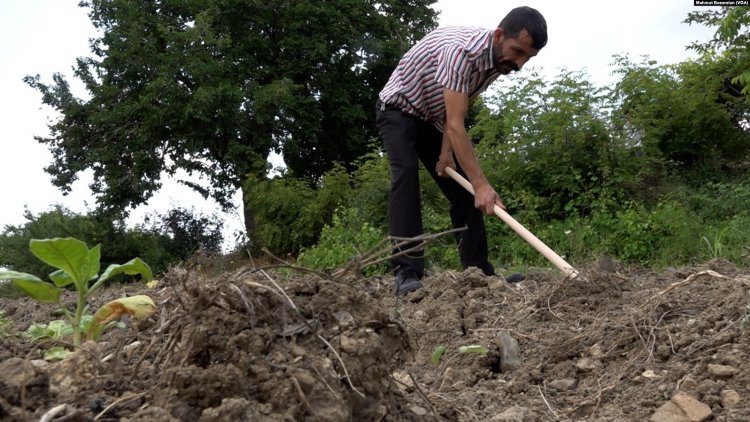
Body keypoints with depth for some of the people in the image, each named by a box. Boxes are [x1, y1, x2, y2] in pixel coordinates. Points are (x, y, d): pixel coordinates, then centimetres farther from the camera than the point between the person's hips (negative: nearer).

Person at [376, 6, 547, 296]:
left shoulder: (499, 60, -10)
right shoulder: (462, 50, -37)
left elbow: (455, 112, 0)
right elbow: (457, 124, -40)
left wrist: (446, 151, -11)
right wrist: (482, 184, -42)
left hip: (432, 119, 8)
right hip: (398, 109, -8)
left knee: (462, 186, 0)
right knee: (406, 173, -28)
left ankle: (479, 271, 3)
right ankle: (407, 272, -32)